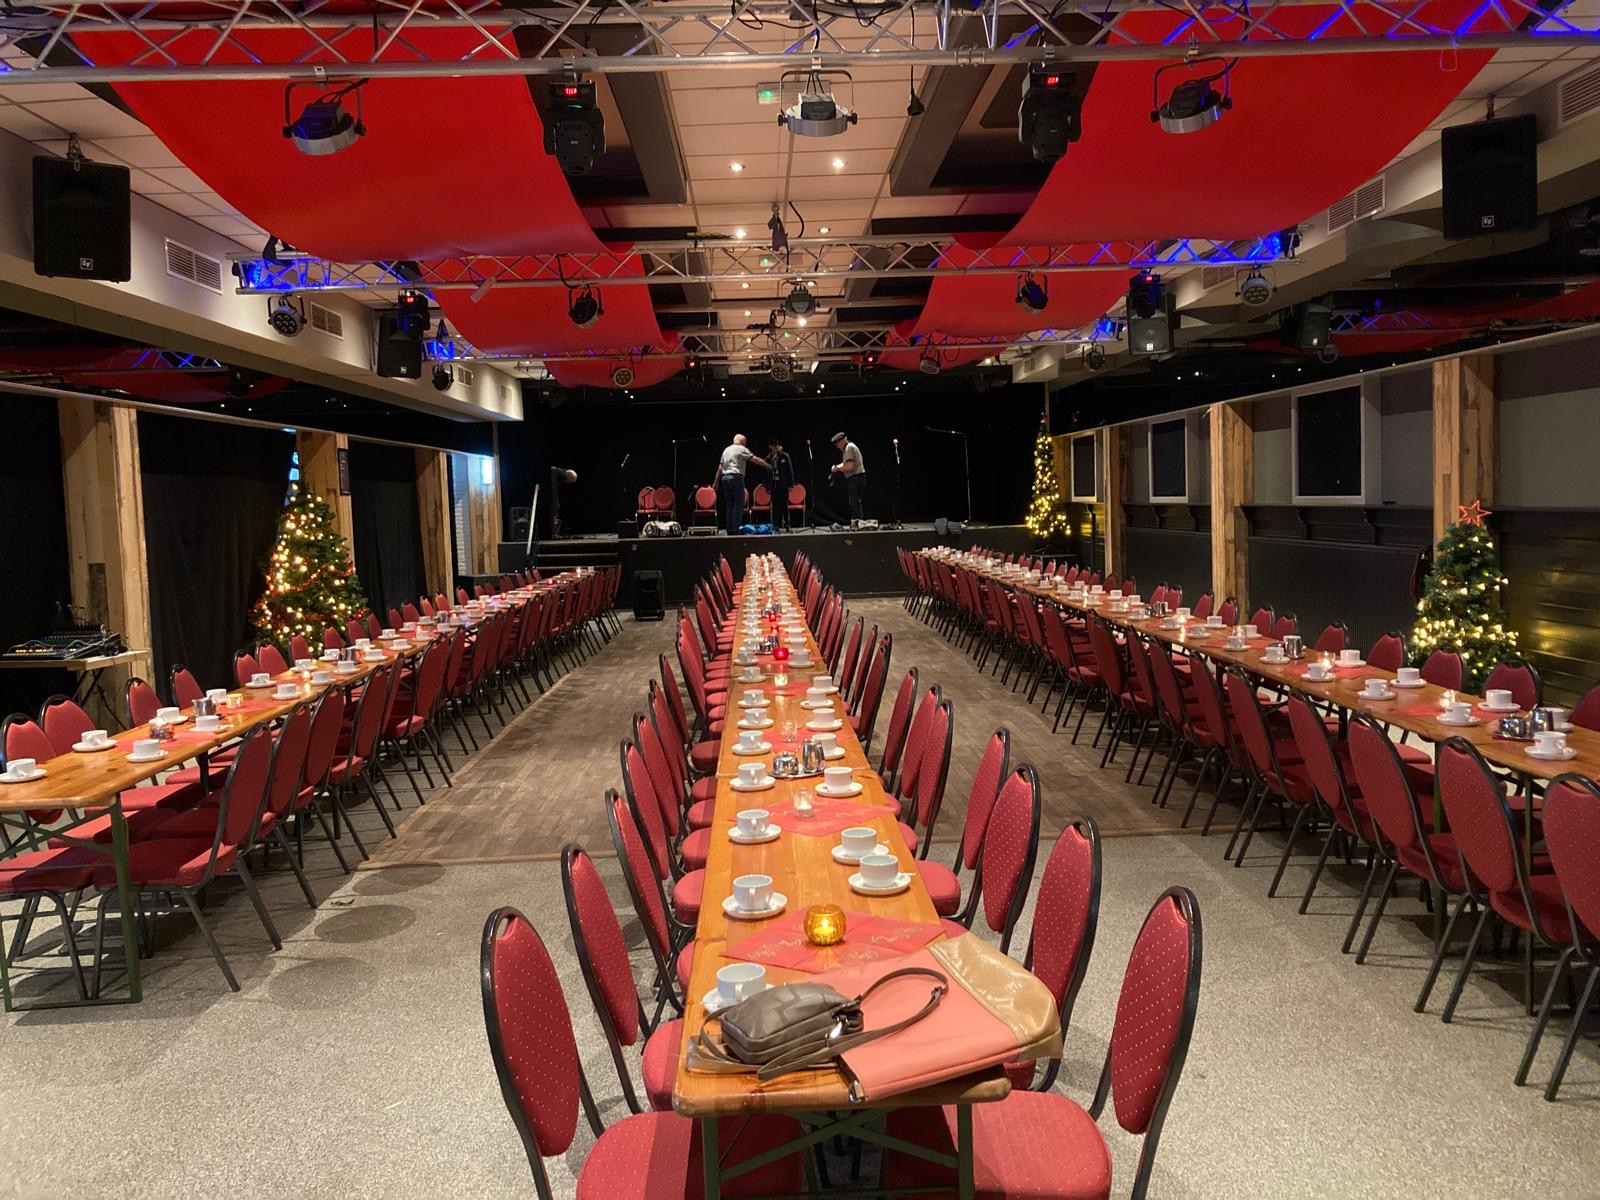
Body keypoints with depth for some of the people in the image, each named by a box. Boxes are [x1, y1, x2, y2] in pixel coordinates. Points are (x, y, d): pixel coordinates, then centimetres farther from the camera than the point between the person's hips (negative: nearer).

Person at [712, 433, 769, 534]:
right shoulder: (741, 449, -2)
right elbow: (755, 459, -7)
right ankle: (736, 529, -11)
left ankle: (730, 529, 9)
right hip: (736, 477, -7)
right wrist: (767, 465, 4)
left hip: (725, 478, 7)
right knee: (739, 504, -5)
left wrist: (716, 482, 20)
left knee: (729, 504, 10)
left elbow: (720, 468, 17)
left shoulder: (726, 450, 18)